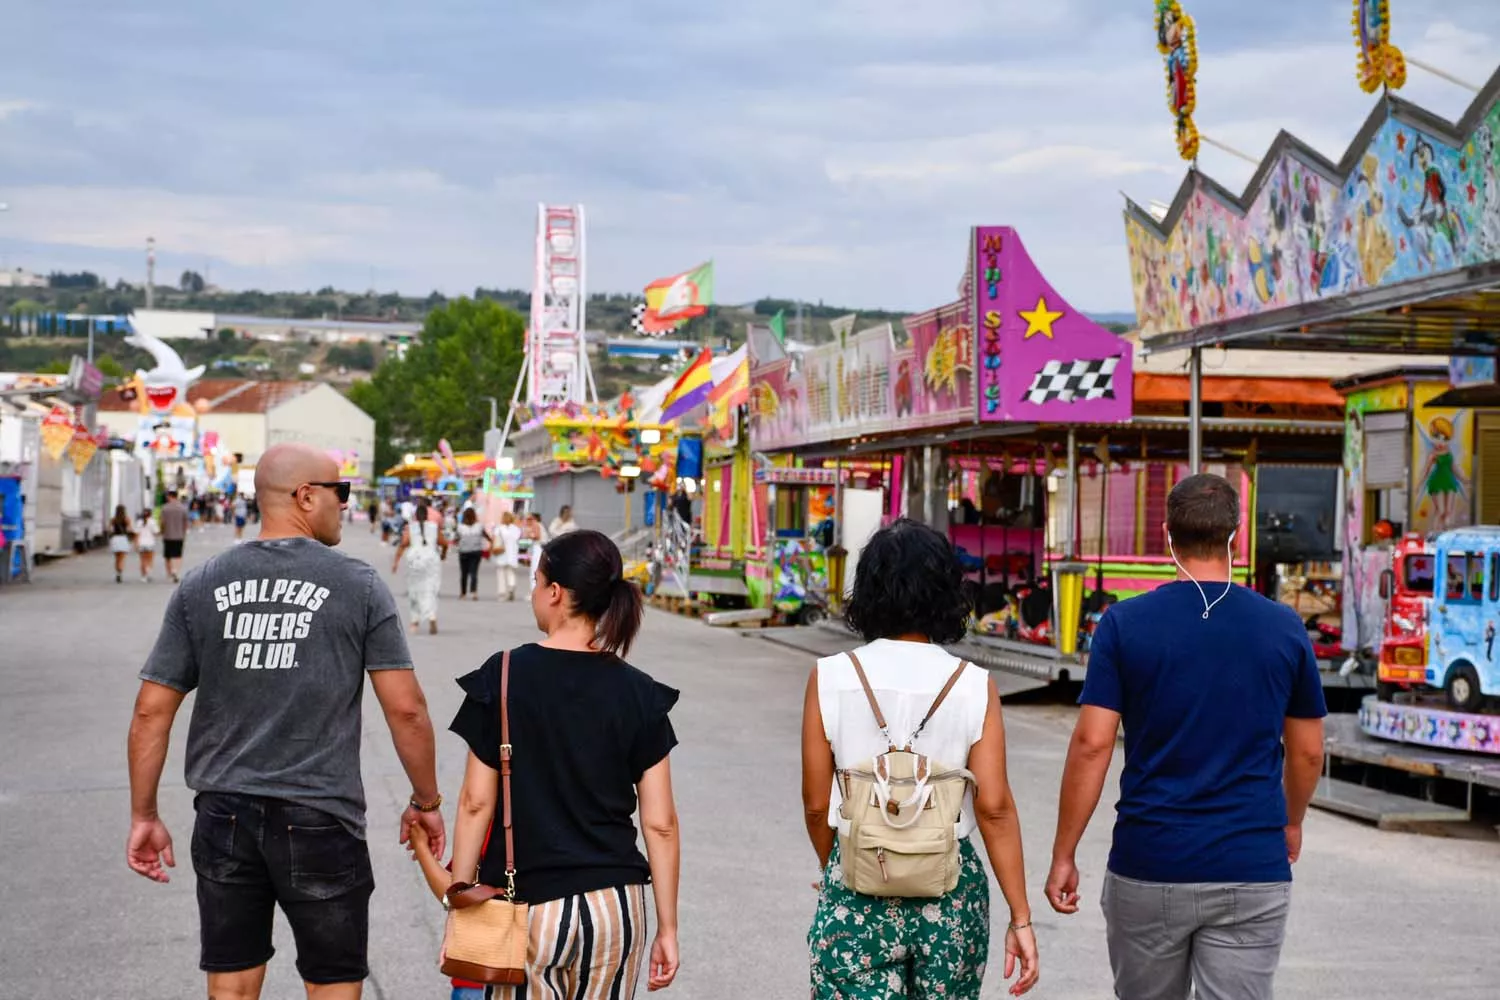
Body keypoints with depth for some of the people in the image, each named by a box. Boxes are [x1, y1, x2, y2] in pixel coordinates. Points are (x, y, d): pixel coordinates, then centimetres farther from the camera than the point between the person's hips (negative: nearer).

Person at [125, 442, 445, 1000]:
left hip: (225, 815, 3)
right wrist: (426, 802, 7)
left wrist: (144, 817, 12)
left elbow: (151, 712, 3)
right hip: (319, 818, -3)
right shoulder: (358, 586, -4)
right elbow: (406, 710, -6)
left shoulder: (200, 588, 4)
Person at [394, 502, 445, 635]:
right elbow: (444, 544, 8)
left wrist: (396, 561, -11)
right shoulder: (434, 527, 6)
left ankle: (415, 622, 19)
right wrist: (443, 554, 29)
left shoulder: (409, 527, 2)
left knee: (415, 591, 14)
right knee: (430, 591, -3)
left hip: (414, 559, 0)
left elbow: (403, 544, -9)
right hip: (432, 559, 0)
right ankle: (432, 618, -24)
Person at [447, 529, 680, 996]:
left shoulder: (502, 677, -6)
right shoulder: (639, 695, -1)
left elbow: (476, 803, -4)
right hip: (616, 905, 2)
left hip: (527, 905, -2)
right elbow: (660, 823, -1)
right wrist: (668, 928, 7)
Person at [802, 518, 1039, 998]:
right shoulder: (973, 686, -6)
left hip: (857, 891, -1)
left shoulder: (831, 678, -6)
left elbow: (816, 804, -1)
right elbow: (994, 807, -9)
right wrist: (1020, 917, -2)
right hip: (951, 897, 1)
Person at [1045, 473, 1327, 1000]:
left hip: (1148, 867, 0)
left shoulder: (1124, 623, -4)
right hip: (1251, 874, 0)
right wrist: (1291, 823, 27)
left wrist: (1063, 855, -1)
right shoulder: (1283, 627, 1)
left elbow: (1091, 744, -9)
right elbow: (1307, 751, 9)